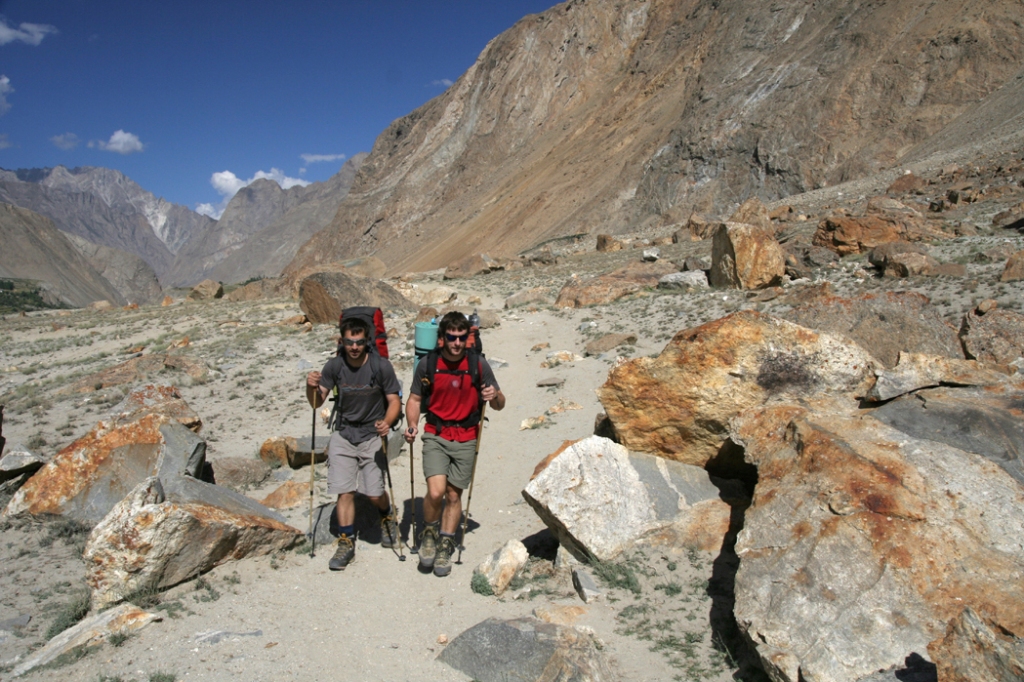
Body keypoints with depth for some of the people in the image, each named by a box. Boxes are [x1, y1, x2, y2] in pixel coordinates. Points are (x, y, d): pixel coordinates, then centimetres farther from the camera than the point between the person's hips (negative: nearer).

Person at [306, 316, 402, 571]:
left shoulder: (381, 366, -12)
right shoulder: (335, 366, -5)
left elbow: (394, 400, -6)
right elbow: (317, 402, -2)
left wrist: (387, 422, -26)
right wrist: (312, 387, -24)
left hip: (372, 435, -2)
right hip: (343, 435, 2)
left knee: (374, 493, -2)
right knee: (345, 491, -3)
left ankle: (387, 518, 31)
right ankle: (346, 543, 12)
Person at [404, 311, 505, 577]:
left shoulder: (478, 364, -6)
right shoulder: (427, 364, -7)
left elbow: (499, 405, 1)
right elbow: (415, 399, 5)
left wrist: (495, 396, -22)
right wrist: (412, 424, -12)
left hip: (466, 439, 1)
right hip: (435, 435, -1)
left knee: (454, 495, 8)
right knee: (436, 491, -16)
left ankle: (445, 546, 29)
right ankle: (429, 534, 14)